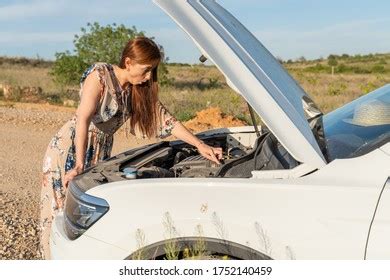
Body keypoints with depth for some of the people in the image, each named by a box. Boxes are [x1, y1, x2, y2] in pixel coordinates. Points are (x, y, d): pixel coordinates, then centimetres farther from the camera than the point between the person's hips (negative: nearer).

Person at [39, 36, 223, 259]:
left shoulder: (139, 90, 1)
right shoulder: (100, 74, -18)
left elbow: (167, 120, 0)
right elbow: (83, 119, -26)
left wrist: (200, 145, -8)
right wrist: (79, 166, -33)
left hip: (101, 153, 6)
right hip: (69, 150, -6)